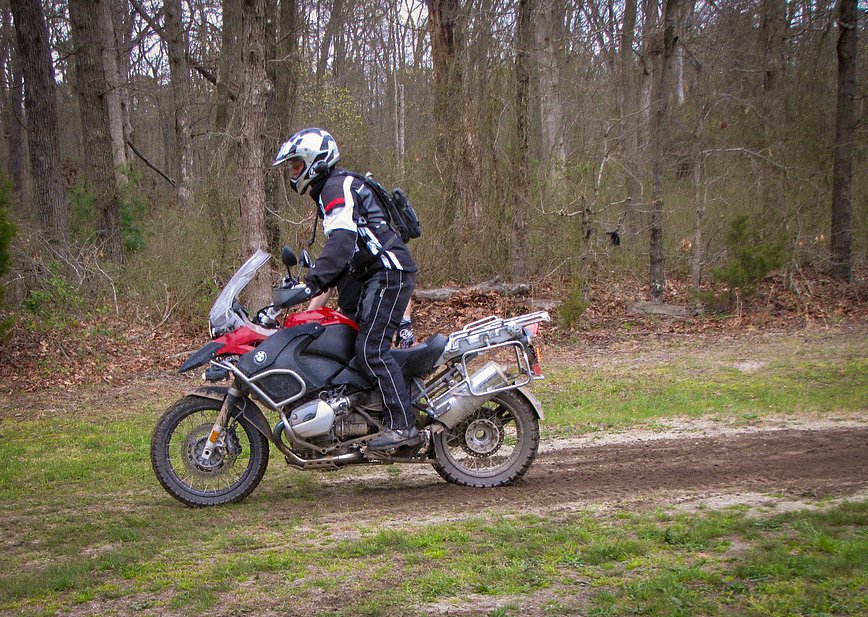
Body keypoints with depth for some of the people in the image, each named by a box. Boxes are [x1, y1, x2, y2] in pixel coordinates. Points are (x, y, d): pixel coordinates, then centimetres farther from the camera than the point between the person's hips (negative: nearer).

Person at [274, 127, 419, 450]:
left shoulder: (337, 187, -10)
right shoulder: (329, 192, 23)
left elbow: (342, 242, -26)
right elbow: (342, 248, 28)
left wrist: (311, 283, -33)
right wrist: (316, 280, 24)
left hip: (389, 273, -11)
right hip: (375, 277, 11)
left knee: (371, 348, -16)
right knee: (365, 346, 11)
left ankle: (402, 425, -18)